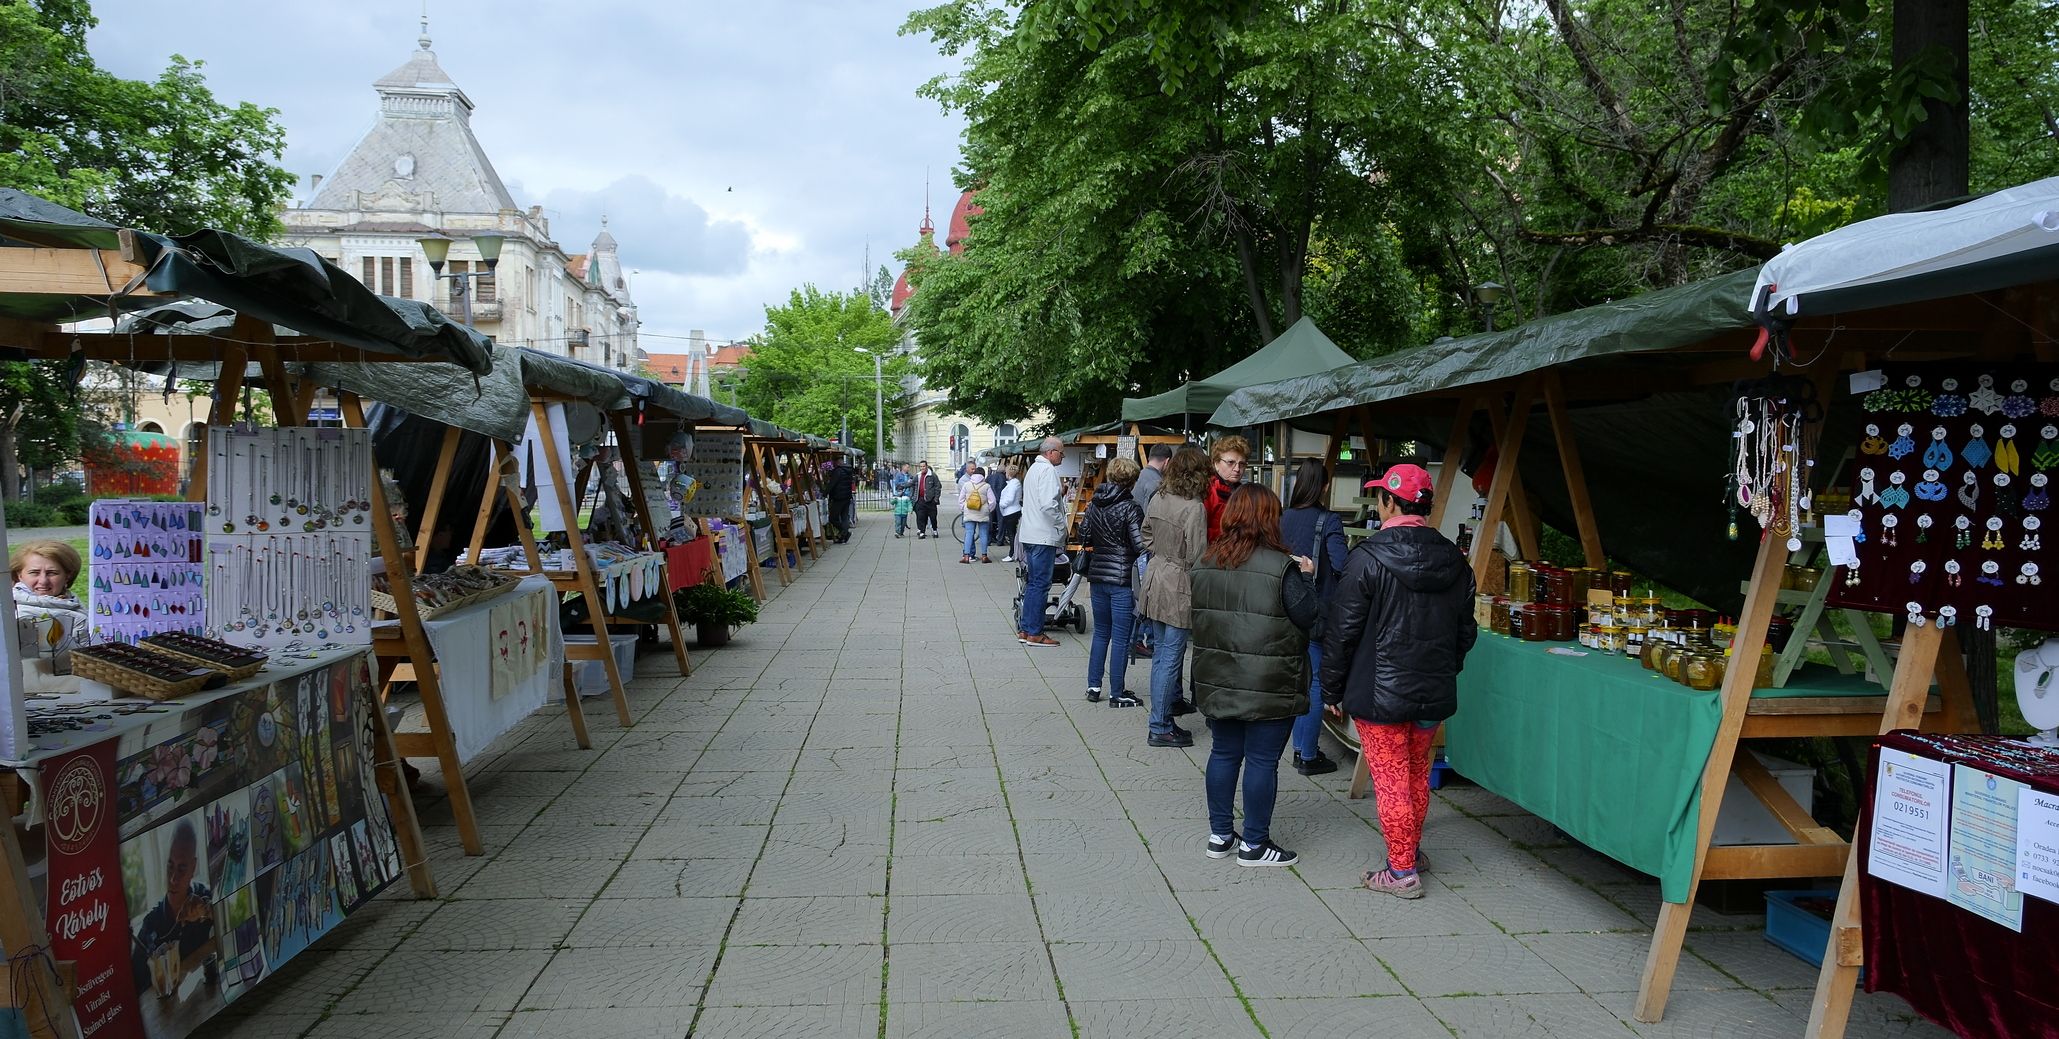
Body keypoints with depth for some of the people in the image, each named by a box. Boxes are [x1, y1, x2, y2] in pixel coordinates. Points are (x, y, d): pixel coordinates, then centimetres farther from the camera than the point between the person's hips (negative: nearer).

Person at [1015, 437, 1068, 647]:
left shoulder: (1034, 468, 19)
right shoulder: (1048, 470, -13)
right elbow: (1048, 505, -22)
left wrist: (1060, 493, 13)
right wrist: (1062, 526, -11)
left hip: (1029, 535, 10)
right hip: (1044, 536, -10)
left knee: (1032, 583, 14)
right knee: (1041, 584, -5)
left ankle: (1025, 629, 18)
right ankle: (1035, 633, -3)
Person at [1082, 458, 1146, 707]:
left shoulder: (1095, 504, 5)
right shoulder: (1130, 507, -14)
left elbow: (1084, 535, 12)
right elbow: (1139, 545, -17)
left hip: (1098, 575, 6)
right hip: (1123, 577, -6)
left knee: (1101, 633, 18)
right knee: (1120, 638, 1)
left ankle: (1093, 687, 21)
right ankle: (1117, 694, 6)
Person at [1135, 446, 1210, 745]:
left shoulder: (1158, 498, 3)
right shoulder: (1194, 508, -19)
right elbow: (1197, 557, -18)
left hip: (1154, 579, 8)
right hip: (1177, 588, -8)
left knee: (1162, 651, 21)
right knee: (1170, 656, -1)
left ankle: (1172, 701, 41)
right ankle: (1160, 728, 4)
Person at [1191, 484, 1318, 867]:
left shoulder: (1206, 563, 4)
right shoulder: (1281, 567, -16)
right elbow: (1308, 616, -11)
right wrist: (1306, 577, 4)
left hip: (1218, 681, 6)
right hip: (1268, 686, -6)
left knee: (1223, 753, 15)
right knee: (1262, 761, 4)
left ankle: (1220, 834, 24)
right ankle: (1254, 843, 13)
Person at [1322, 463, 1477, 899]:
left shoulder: (1369, 557, -15)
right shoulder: (1454, 561, 3)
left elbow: (1342, 630, -12)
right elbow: (1465, 631, 11)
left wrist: (1333, 690, -2)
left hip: (1380, 693, -6)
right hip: (1435, 694, 6)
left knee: (1391, 781, 2)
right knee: (1418, 774, 20)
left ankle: (1402, 871, 9)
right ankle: (1411, 852, 34)